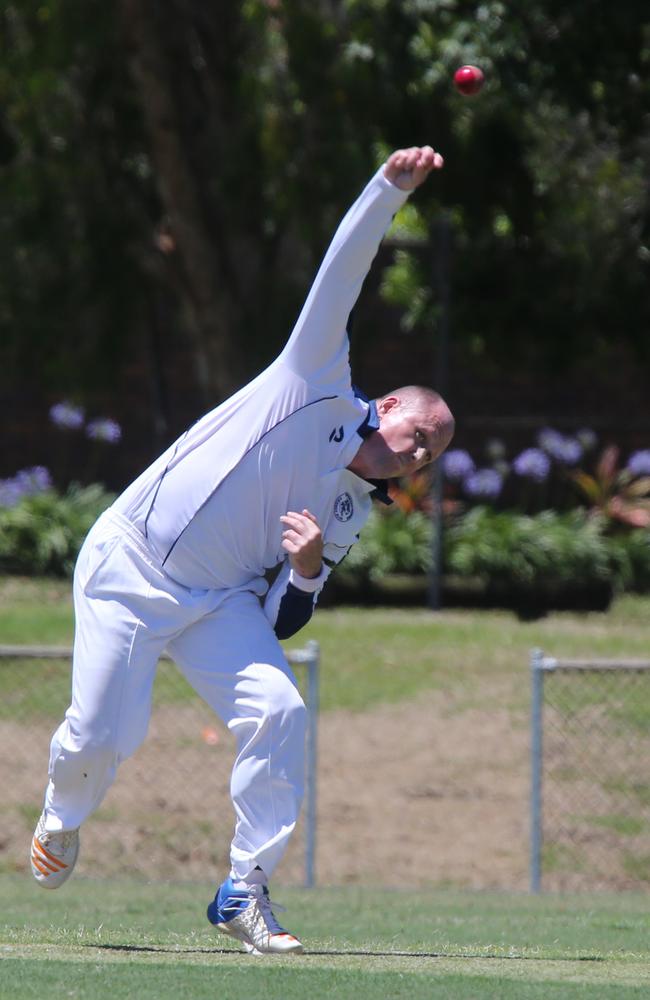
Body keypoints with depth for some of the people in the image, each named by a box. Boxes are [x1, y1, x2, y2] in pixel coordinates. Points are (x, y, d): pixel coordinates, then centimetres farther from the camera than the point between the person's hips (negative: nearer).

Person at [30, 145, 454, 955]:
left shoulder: (350, 517, 10)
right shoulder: (319, 389, -4)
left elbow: (282, 623, 8)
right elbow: (341, 272, -12)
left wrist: (309, 567, -13)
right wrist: (392, 186, -22)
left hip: (217, 600, 5)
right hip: (129, 568, -5)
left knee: (277, 712, -18)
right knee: (104, 734, -11)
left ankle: (245, 891, -9)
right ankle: (62, 820, 26)